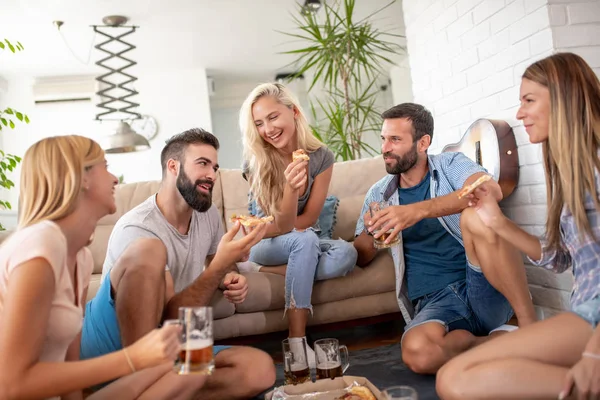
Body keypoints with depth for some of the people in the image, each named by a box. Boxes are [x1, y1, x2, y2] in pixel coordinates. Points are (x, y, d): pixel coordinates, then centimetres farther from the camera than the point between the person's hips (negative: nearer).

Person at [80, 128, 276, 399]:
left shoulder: (209, 215, 4)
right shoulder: (138, 228, -19)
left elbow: (213, 264, 23)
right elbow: (173, 318, -23)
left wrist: (229, 279, 0)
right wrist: (220, 266, -32)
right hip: (111, 343, -6)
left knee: (261, 369, -19)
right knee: (148, 251, -33)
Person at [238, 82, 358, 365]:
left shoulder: (321, 156, -12)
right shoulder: (255, 163, -17)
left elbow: (308, 220, -10)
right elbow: (284, 225, -23)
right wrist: (291, 187, -42)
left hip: (306, 243, 2)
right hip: (265, 247, -2)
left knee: (347, 254, -29)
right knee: (305, 240, -35)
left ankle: (264, 273, -20)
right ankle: (297, 341, -33)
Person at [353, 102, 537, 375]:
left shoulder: (451, 165, 4)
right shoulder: (379, 193, 13)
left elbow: (490, 190, -20)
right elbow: (361, 258, 14)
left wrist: (419, 210, -31)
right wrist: (370, 231, -10)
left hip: (485, 291, -1)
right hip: (434, 301, 2)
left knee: (476, 215, -31)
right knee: (417, 353, -33)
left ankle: (531, 327, -20)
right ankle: (497, 338, -7)